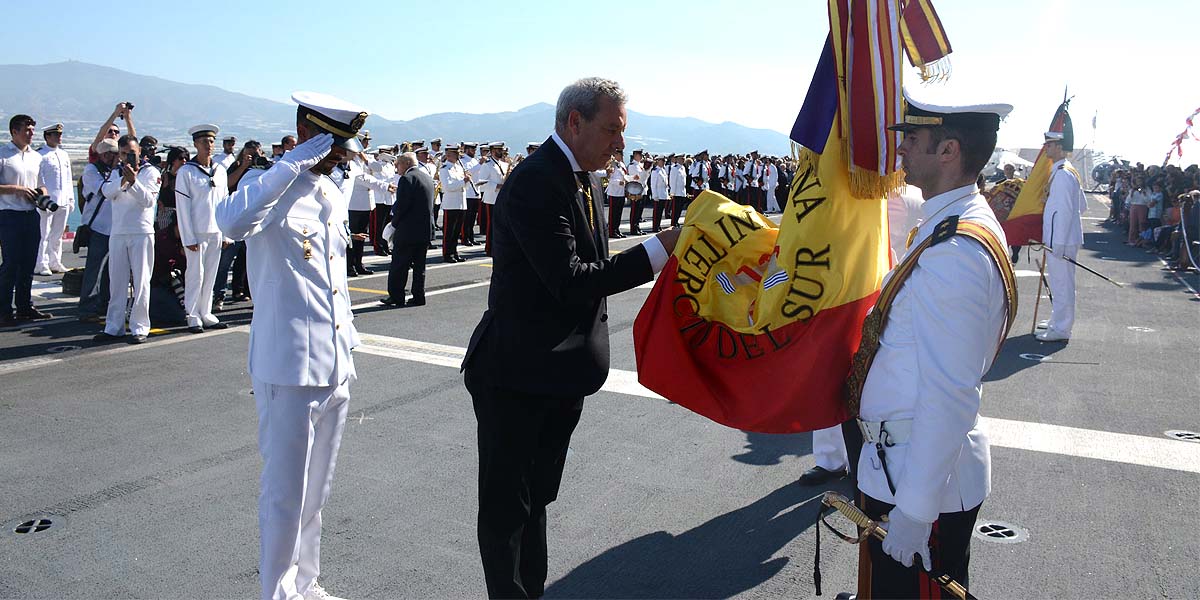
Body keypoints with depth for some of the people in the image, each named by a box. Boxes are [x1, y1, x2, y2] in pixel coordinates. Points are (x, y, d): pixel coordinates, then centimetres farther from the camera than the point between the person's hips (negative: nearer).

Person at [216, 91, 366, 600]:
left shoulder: (333, 194, 13)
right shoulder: (271, 188, -12)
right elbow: (233, 221, -37)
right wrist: (295, 163, -30)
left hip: (335, 367, 8)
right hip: (289, 368, -8)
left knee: (316, 492, 19)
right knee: (286, 494, 3)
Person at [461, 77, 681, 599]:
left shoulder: (584, 181, 9)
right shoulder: (535, 182, -20)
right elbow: (569, 280, -28)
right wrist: (659, 249, -26)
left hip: (560, 374, 9)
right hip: (517, 374, -9)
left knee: (536, 498, 22)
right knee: (508, 504, 7)